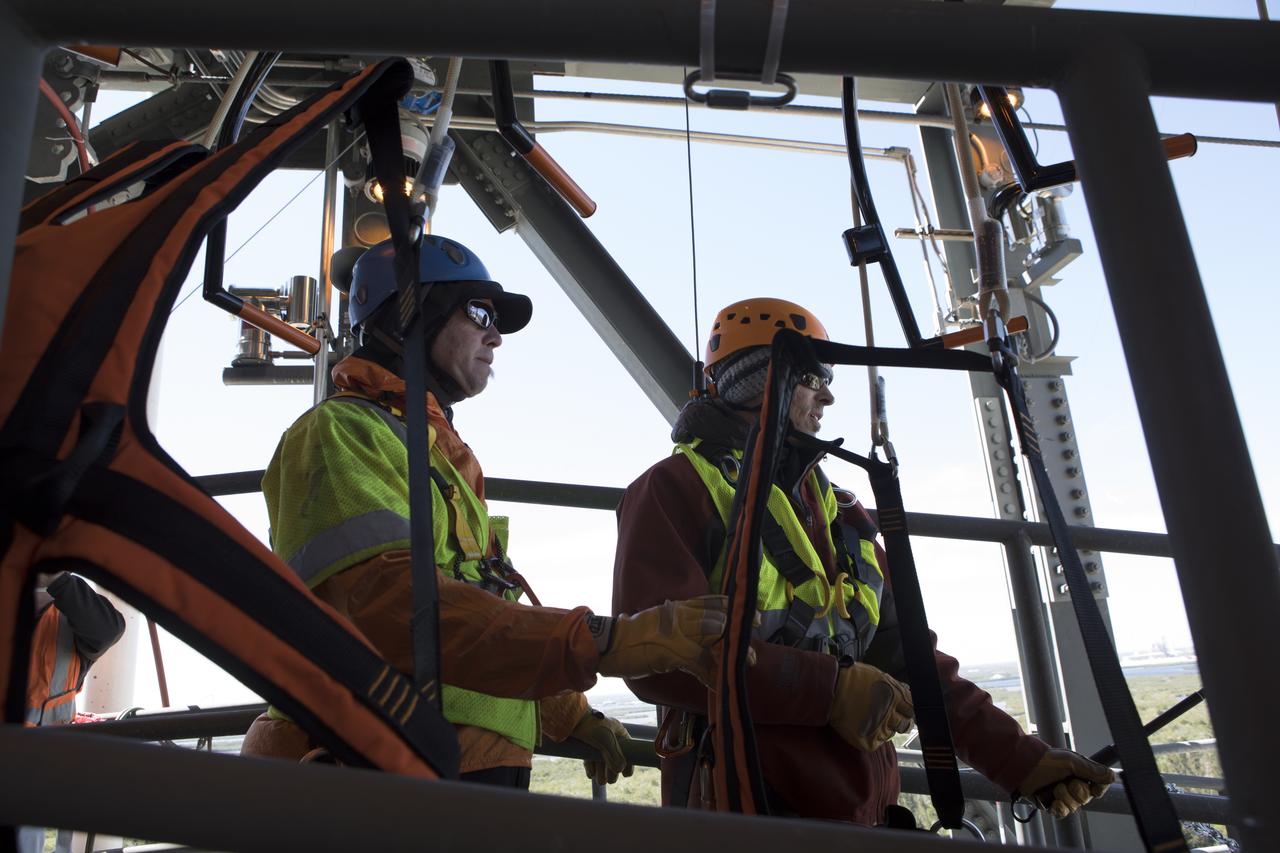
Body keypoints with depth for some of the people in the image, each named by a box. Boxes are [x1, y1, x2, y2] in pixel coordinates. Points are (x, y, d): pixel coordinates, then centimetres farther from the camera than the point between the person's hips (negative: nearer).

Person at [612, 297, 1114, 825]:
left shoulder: (835, 511, 16)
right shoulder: (679, 488, -7)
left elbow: (905, 654, 14)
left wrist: (1022, 760, 7)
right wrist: (833, 689, -19)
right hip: (747, 810, -6)